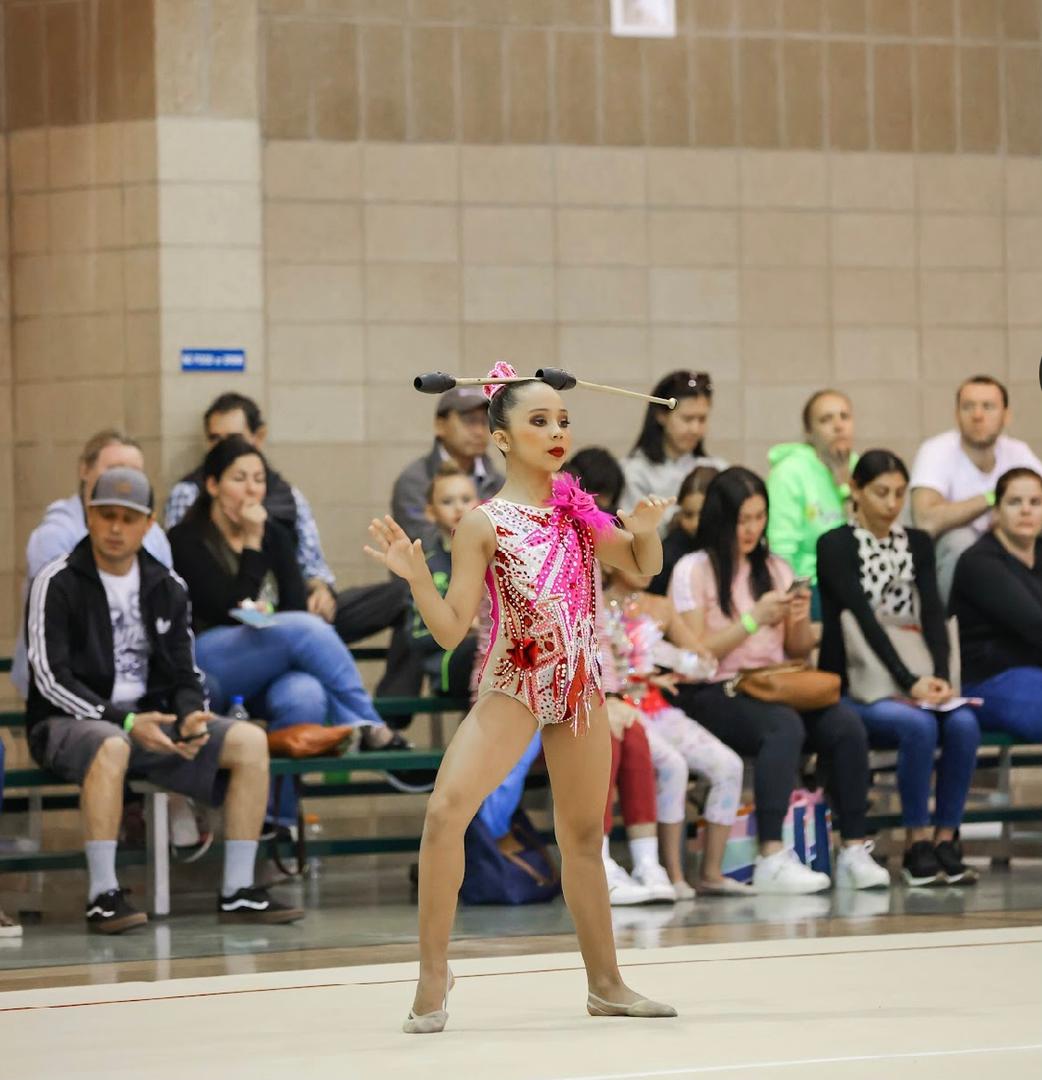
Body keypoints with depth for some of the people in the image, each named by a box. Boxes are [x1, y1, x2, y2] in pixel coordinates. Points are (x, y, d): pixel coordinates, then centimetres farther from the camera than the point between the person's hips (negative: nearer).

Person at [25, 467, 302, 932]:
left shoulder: (166, 587, 10)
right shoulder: (57, 583, -7)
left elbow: (183, 674, 13)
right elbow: (50, 677, -14)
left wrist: (191, 716, -11)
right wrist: (125, 722, -23)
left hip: (149, 720, 6)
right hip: (69, 721, -6)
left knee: (249, 740, -12)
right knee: (111, 747, -41)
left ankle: (237, 892, -10)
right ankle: (102, 896, -34)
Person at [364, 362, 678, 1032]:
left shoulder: (578, 509, 3)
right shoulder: (486, 524, -9)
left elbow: (643, 567, 17)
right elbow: (451, 629, -10)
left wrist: (648, 529, -4)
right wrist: (417, 578, -26)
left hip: (583, 687, 4)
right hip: (512, 688, -4)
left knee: (583, 836, 15)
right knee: (446, 809, -23)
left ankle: (607, 984, 26)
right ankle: (434, 977, -16)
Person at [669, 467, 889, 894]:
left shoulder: (775, 568, 18)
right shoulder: (693, 570, 1)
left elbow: (799, 651, 19)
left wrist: (801, 620, -2)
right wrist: (754, 619, -12)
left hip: (776, 689, 5)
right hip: (712, 695, -5)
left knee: (846, 725, -24)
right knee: (785, 727, -36)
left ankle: (853, 851, -25)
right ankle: (772, 859, -43)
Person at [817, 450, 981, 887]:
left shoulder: (917, 544, 14)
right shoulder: (835, 546, -2)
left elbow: (933, 614, 1)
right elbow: (864, 617, -14)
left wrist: (940, 678, -17)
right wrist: (909, 683, -24)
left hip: (914, 685, 5)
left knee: (963, 724, -25)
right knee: (918, 726, -33)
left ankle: (945, 839, -18)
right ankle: (917, 843, -22)